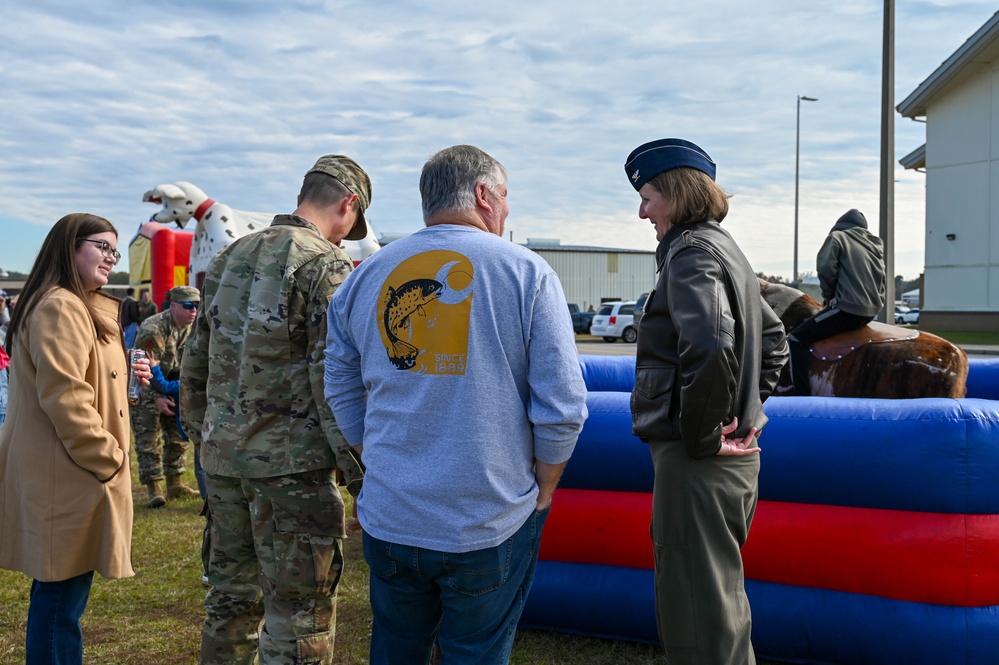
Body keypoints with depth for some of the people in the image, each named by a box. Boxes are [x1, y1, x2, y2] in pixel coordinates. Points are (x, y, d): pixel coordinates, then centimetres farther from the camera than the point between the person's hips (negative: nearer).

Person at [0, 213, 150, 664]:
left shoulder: (81, 306, 18)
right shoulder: (60, 307, -16)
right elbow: (64, 396, -23)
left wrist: (122, 376, 11)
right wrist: (108, 459, -16)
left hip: (70, 473, 11)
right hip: (67, 477, -11)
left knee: (60, 593, 18)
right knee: (62, 597, -3)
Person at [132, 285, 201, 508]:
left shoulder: (191, 329, -5)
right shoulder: (153, 329, -28)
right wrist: (156, 398, -30)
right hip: (145, 388, -7)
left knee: (178, 435, 12)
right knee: (148, 439, -7)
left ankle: (175, 484, 24)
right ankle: (154, 490, -2)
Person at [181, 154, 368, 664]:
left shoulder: (229, 258, 12)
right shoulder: (326, 266, -10)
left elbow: (195, 364, 17)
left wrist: (202, 433, 25)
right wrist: (357, 469, -11)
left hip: (223, 454, 7)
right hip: (291, 461, -7)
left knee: (231, 593, 20)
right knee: (297, 609, 3)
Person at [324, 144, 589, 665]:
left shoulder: (365, 276, 3)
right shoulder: (526, 272, -9)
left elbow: (342, 395, 9)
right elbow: (562, 406, -12)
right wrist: (542, 492, 2)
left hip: (388, 519, 4)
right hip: (489, 525, -3)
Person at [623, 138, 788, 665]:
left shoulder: (691, 251, -13)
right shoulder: (726, 249, 17)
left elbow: (709, 347, -29)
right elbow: (773, 340, 25)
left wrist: (701, 437, -20)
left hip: (697, 463, -10)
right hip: (733, 456, 10)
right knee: (719, 601, 22)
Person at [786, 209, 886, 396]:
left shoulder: (838, 236, 2)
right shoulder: (875, 244, 23)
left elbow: (826, 268, -10)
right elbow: (881, 281, 22)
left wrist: (829, 296, 4)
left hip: (849, 308, -9)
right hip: (872, 310, 9)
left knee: (796, 339, -7)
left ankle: (802, 394, -19)